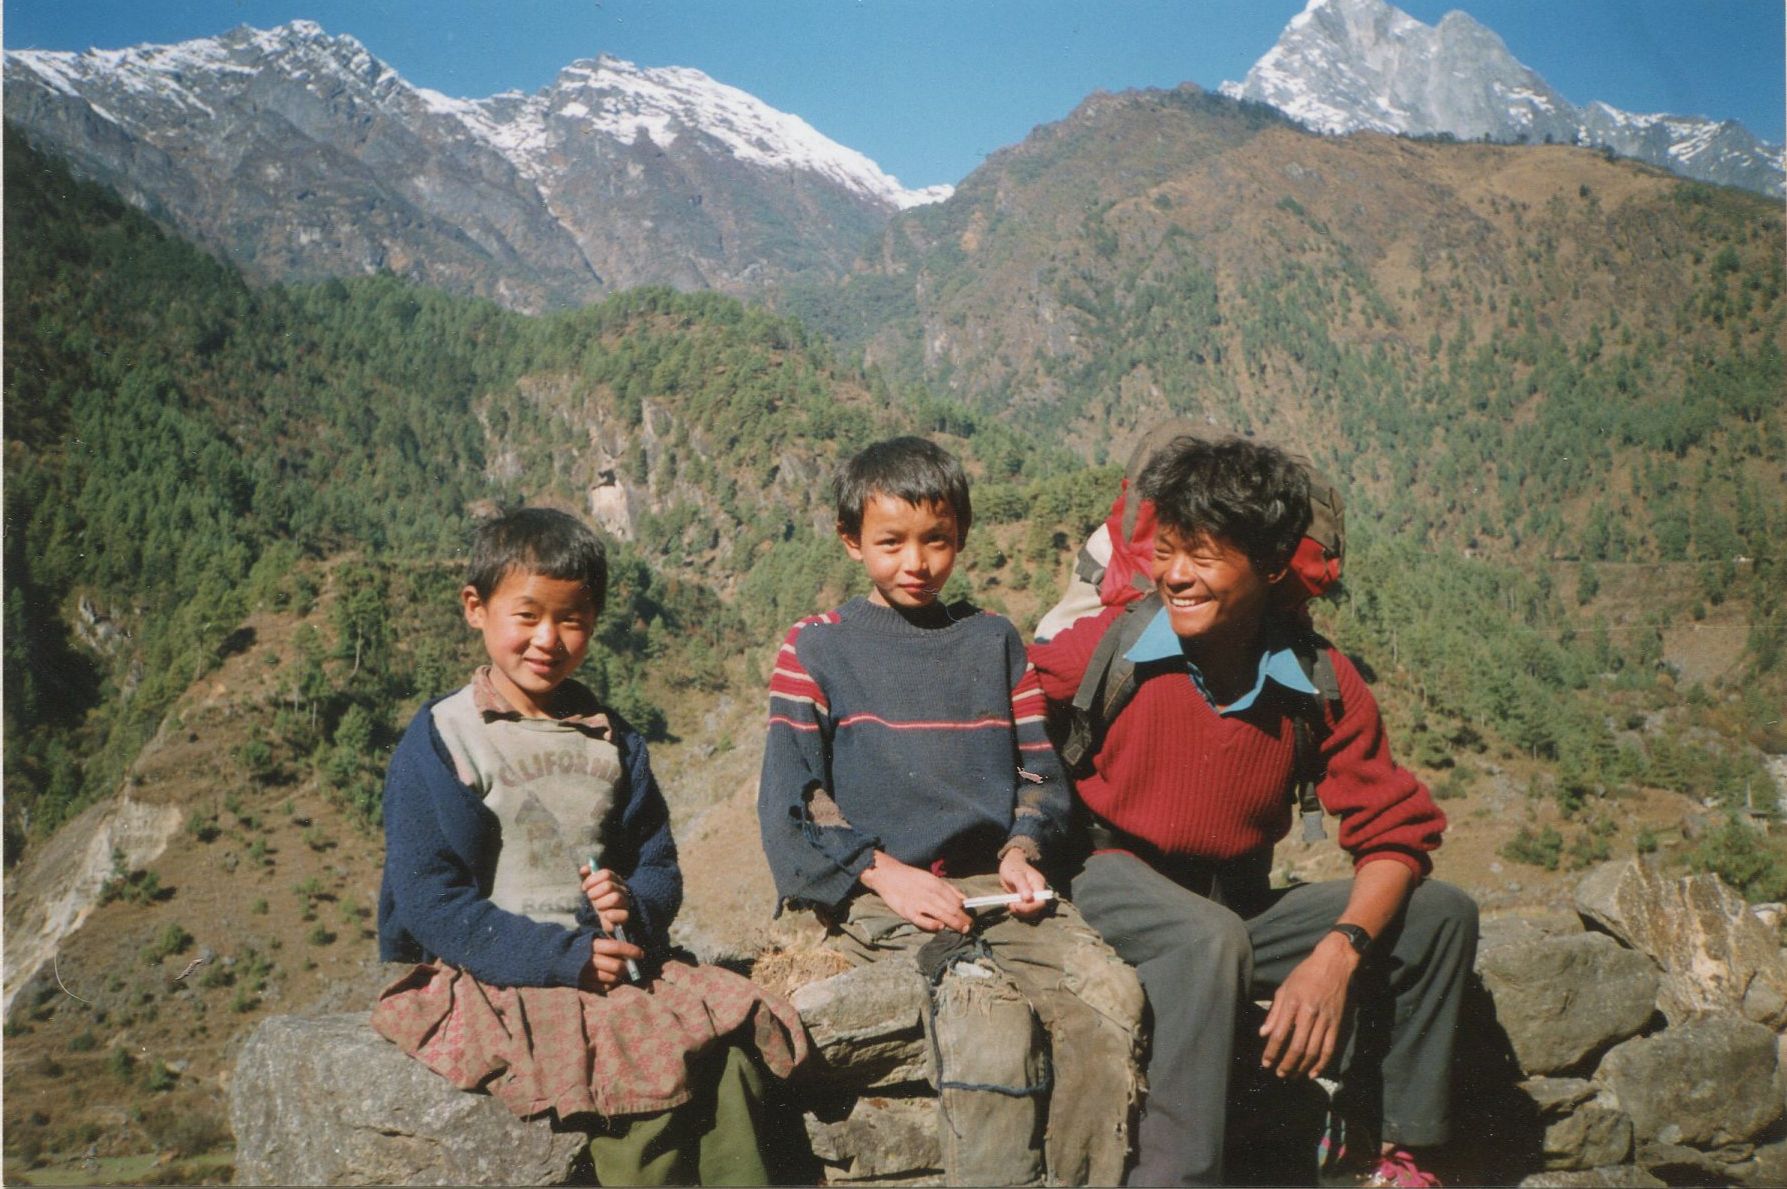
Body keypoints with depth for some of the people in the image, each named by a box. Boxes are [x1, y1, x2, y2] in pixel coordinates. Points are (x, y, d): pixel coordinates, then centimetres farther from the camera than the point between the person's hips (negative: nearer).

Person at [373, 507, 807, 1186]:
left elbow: (658, 864, 15)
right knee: (643, 1063, -28)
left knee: (729, 1045, -19)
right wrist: (565, 957, -18)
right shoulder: (439, 742, -5)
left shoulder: (612, 740, 12)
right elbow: (430, 902, -11)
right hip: (486, 978, -5)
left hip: (606, 960, 5)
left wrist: (633, 905, -10)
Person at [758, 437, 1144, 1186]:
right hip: (873, 893, -4)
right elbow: (790, 802, 0)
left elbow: (1039, 770, 17)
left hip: (992, 881, 4)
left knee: (1110, 993, -21)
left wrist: (1023, 851, -3)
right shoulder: (815, 649, 7)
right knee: (991, 1011, -30)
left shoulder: (995, 642, 18)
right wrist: (885, 873, -11)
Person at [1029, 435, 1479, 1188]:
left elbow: (1396, 831, -5)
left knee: (1440, 914, -5)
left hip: (1239, 906, 5)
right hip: (1115, 887, -4)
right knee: (1212, 938, -37)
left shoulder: (1319, 681, -7)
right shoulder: (1109, 648, -14)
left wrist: (1338, 953, -22)